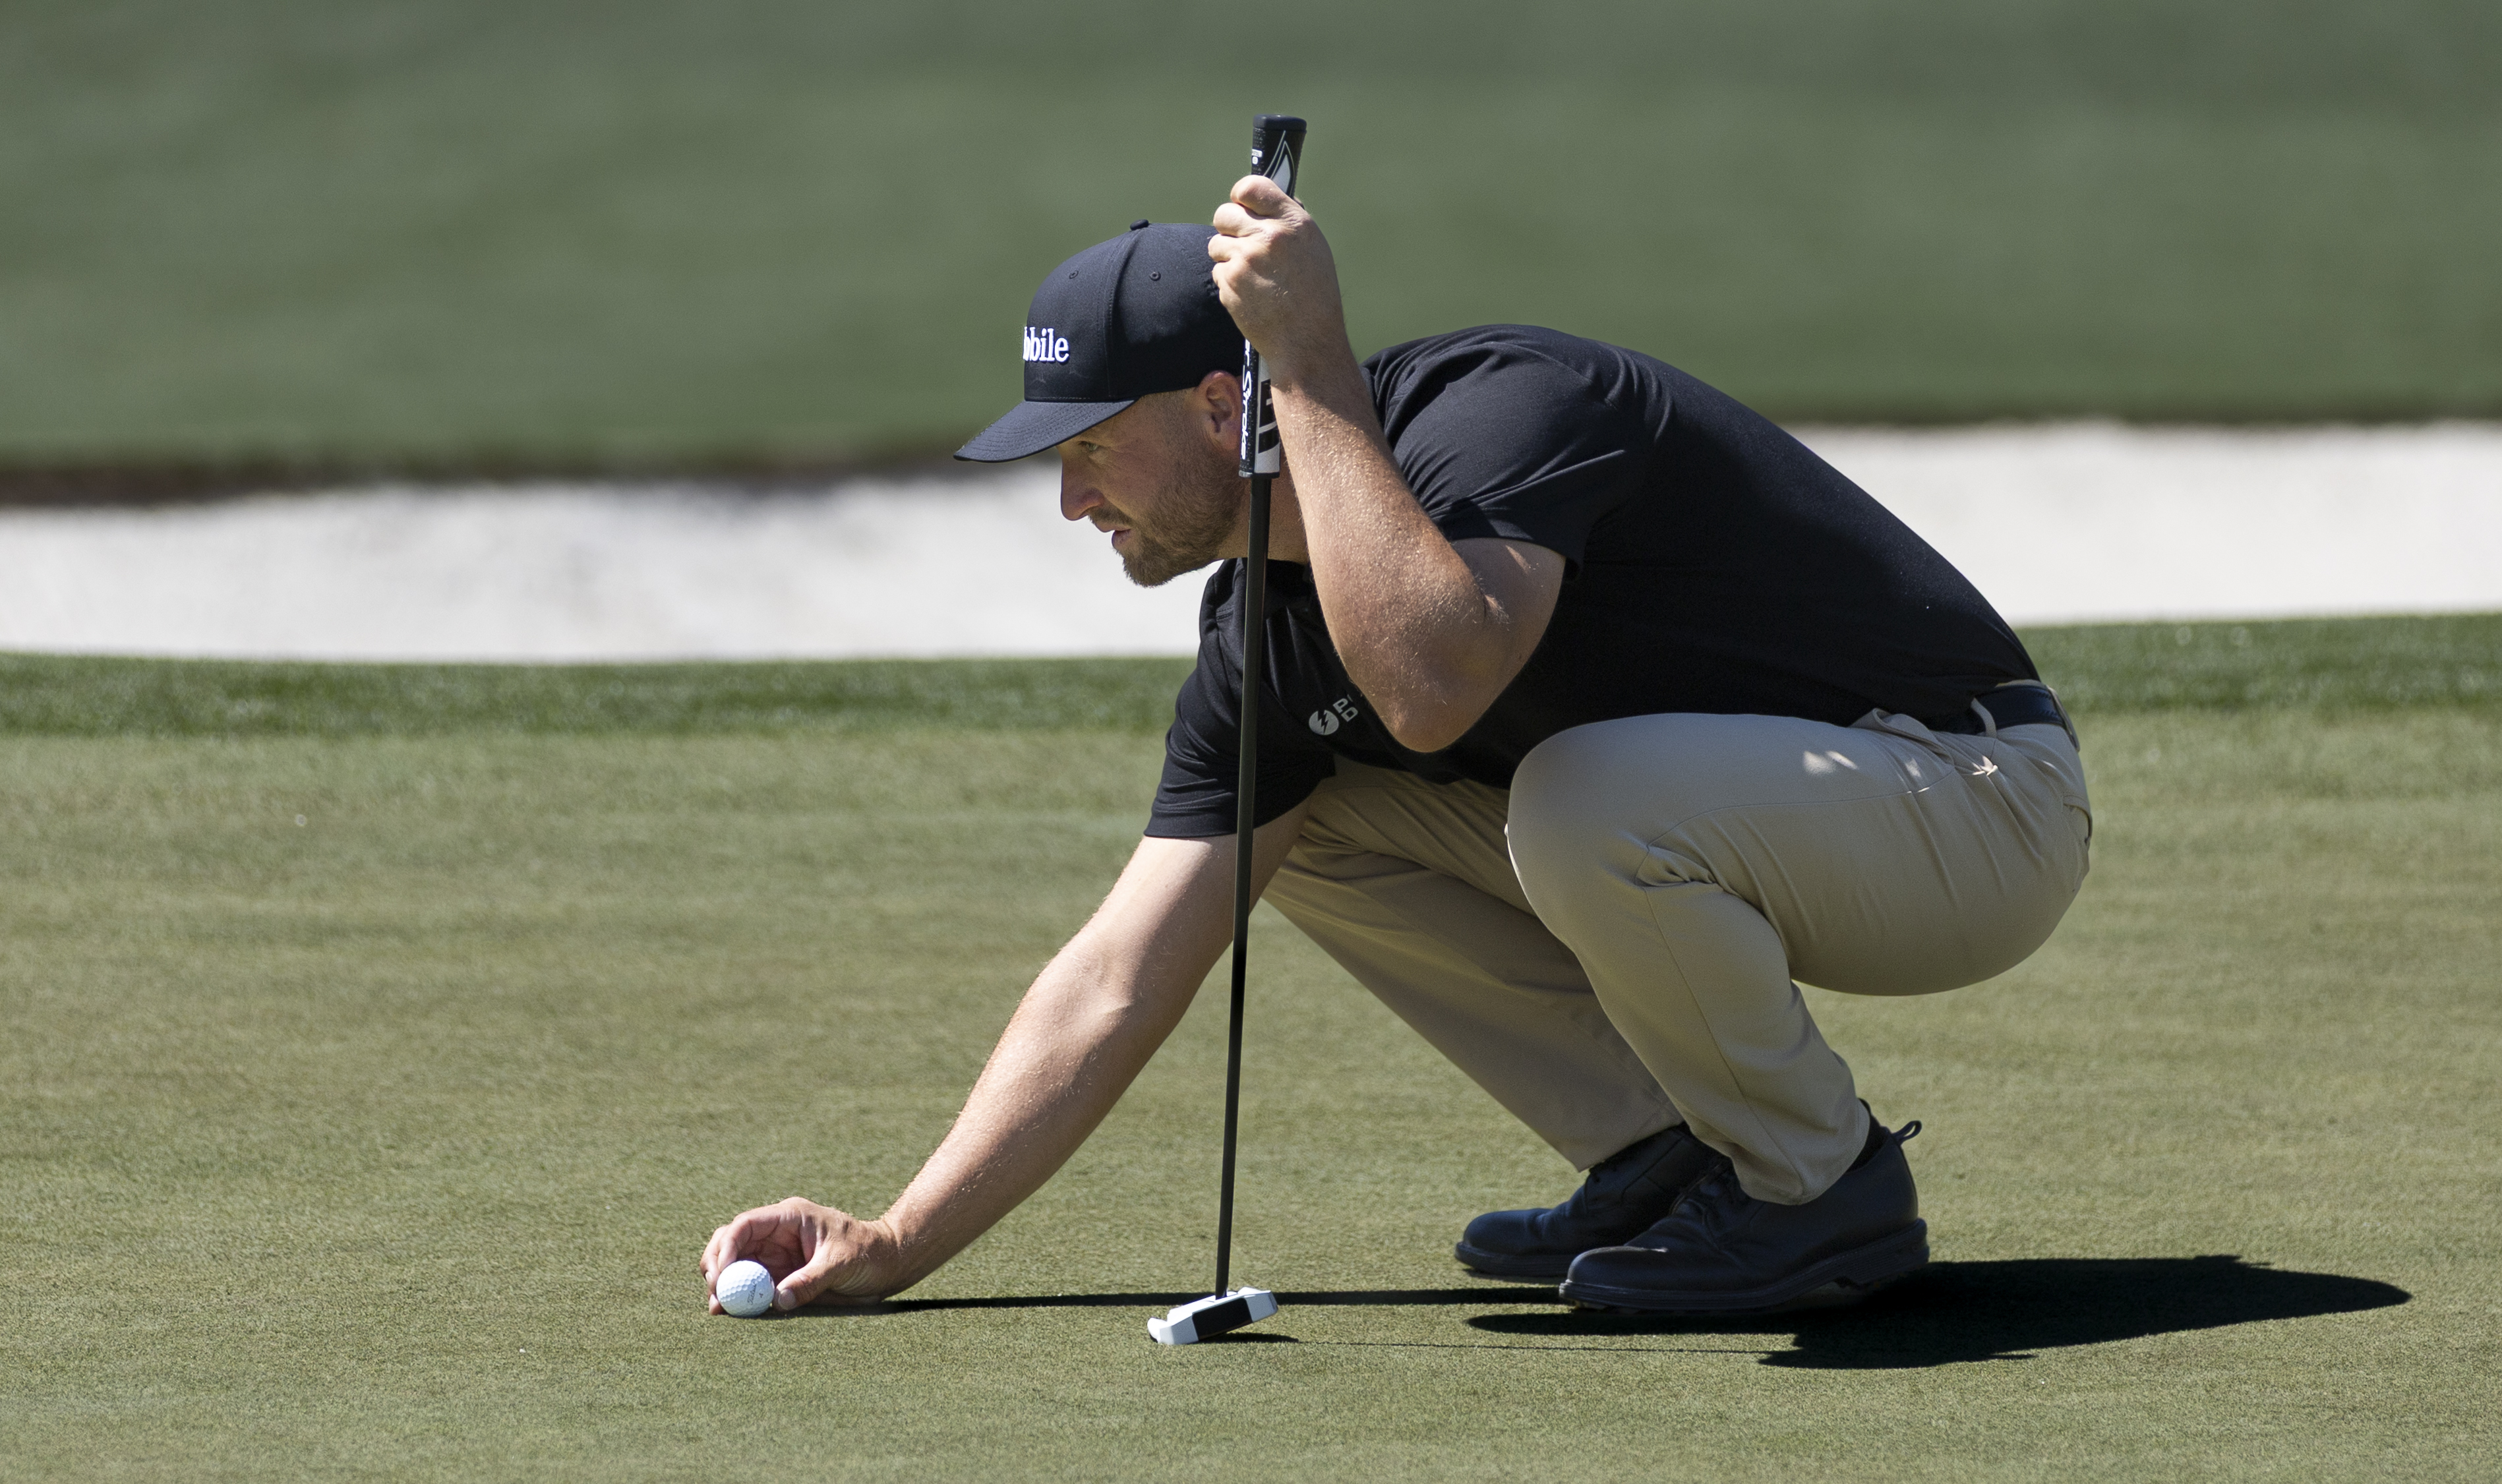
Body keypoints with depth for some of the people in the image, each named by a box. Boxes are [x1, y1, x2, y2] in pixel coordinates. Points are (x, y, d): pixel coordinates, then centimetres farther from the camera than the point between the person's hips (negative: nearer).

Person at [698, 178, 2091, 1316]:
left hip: (1979, 804, -8)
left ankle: (1830, 1187, -11)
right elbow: (1117, 985, 0)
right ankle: (1671, 1160, 5)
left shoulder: (1499, 407, -24)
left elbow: (1431, 682, -45)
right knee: (1307, 823, 1)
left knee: (1586, 803, -35)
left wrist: (1314, 366, -35)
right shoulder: (1268, 630, 0)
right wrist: (901, 1243, -8)